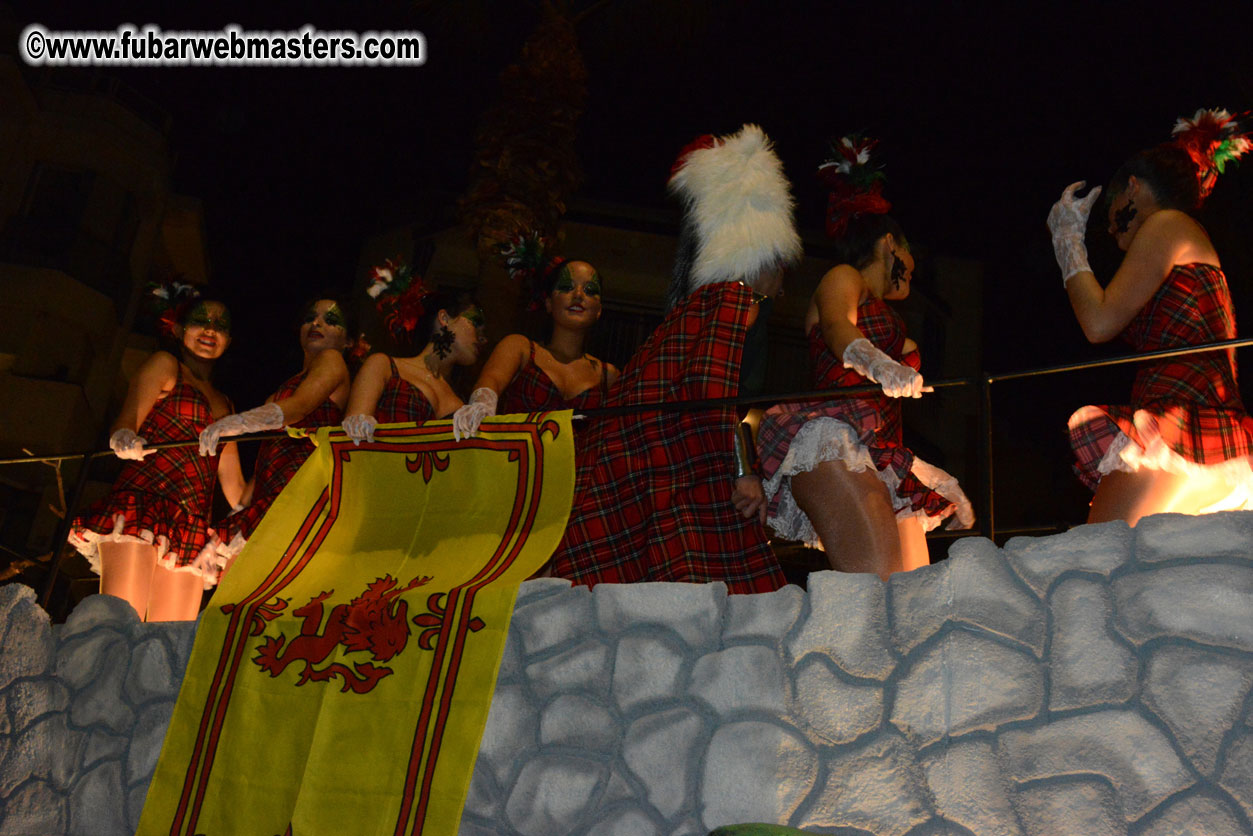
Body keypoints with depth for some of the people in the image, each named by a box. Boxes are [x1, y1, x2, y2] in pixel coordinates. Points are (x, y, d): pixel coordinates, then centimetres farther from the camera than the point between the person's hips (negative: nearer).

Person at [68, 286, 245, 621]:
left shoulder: (223, 404, 28)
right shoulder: (165, 364, 13)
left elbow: (234, 483, 27)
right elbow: (127, 418, -5)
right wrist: (125, 439, -27)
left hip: (192, 527, 6)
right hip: (142, 502, -6)